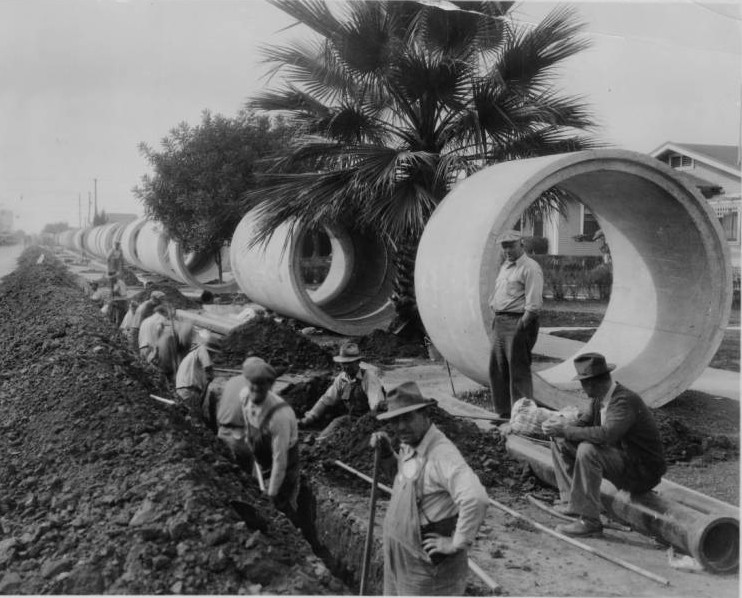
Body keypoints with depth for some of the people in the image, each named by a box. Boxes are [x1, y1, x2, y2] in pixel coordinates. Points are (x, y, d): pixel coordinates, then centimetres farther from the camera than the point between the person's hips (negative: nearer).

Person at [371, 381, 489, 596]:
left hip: (428, 562, -9)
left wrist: (457, 543, -26)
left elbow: (476, 499, -39)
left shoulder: (441, 454, -26)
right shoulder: (409, 447, 4)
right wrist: (387, 453, 7)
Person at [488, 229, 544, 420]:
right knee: (497, 368, 13)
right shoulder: (504, 266, 19)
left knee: (518, 372, -3)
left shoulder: (530, 268, -10)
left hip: (518, 322, -9)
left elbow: (533, 305, -17)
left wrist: (521, 326, -18)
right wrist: (496, 317, 12)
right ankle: (503, 411, 24)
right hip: (500, 322, 9)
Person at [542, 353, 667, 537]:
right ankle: (573, 501, 4)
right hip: (620, 460, 9)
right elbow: (583, 424, 6)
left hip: (642, 472, -9)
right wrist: (559, 429, -16)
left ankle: (589, 521, -23)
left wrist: (565, 430, -33)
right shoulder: (599, 398, 2)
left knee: (588, 450, -33)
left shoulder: (625, 401, -25)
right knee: (560, 442, 4)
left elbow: (606, 434, -40)